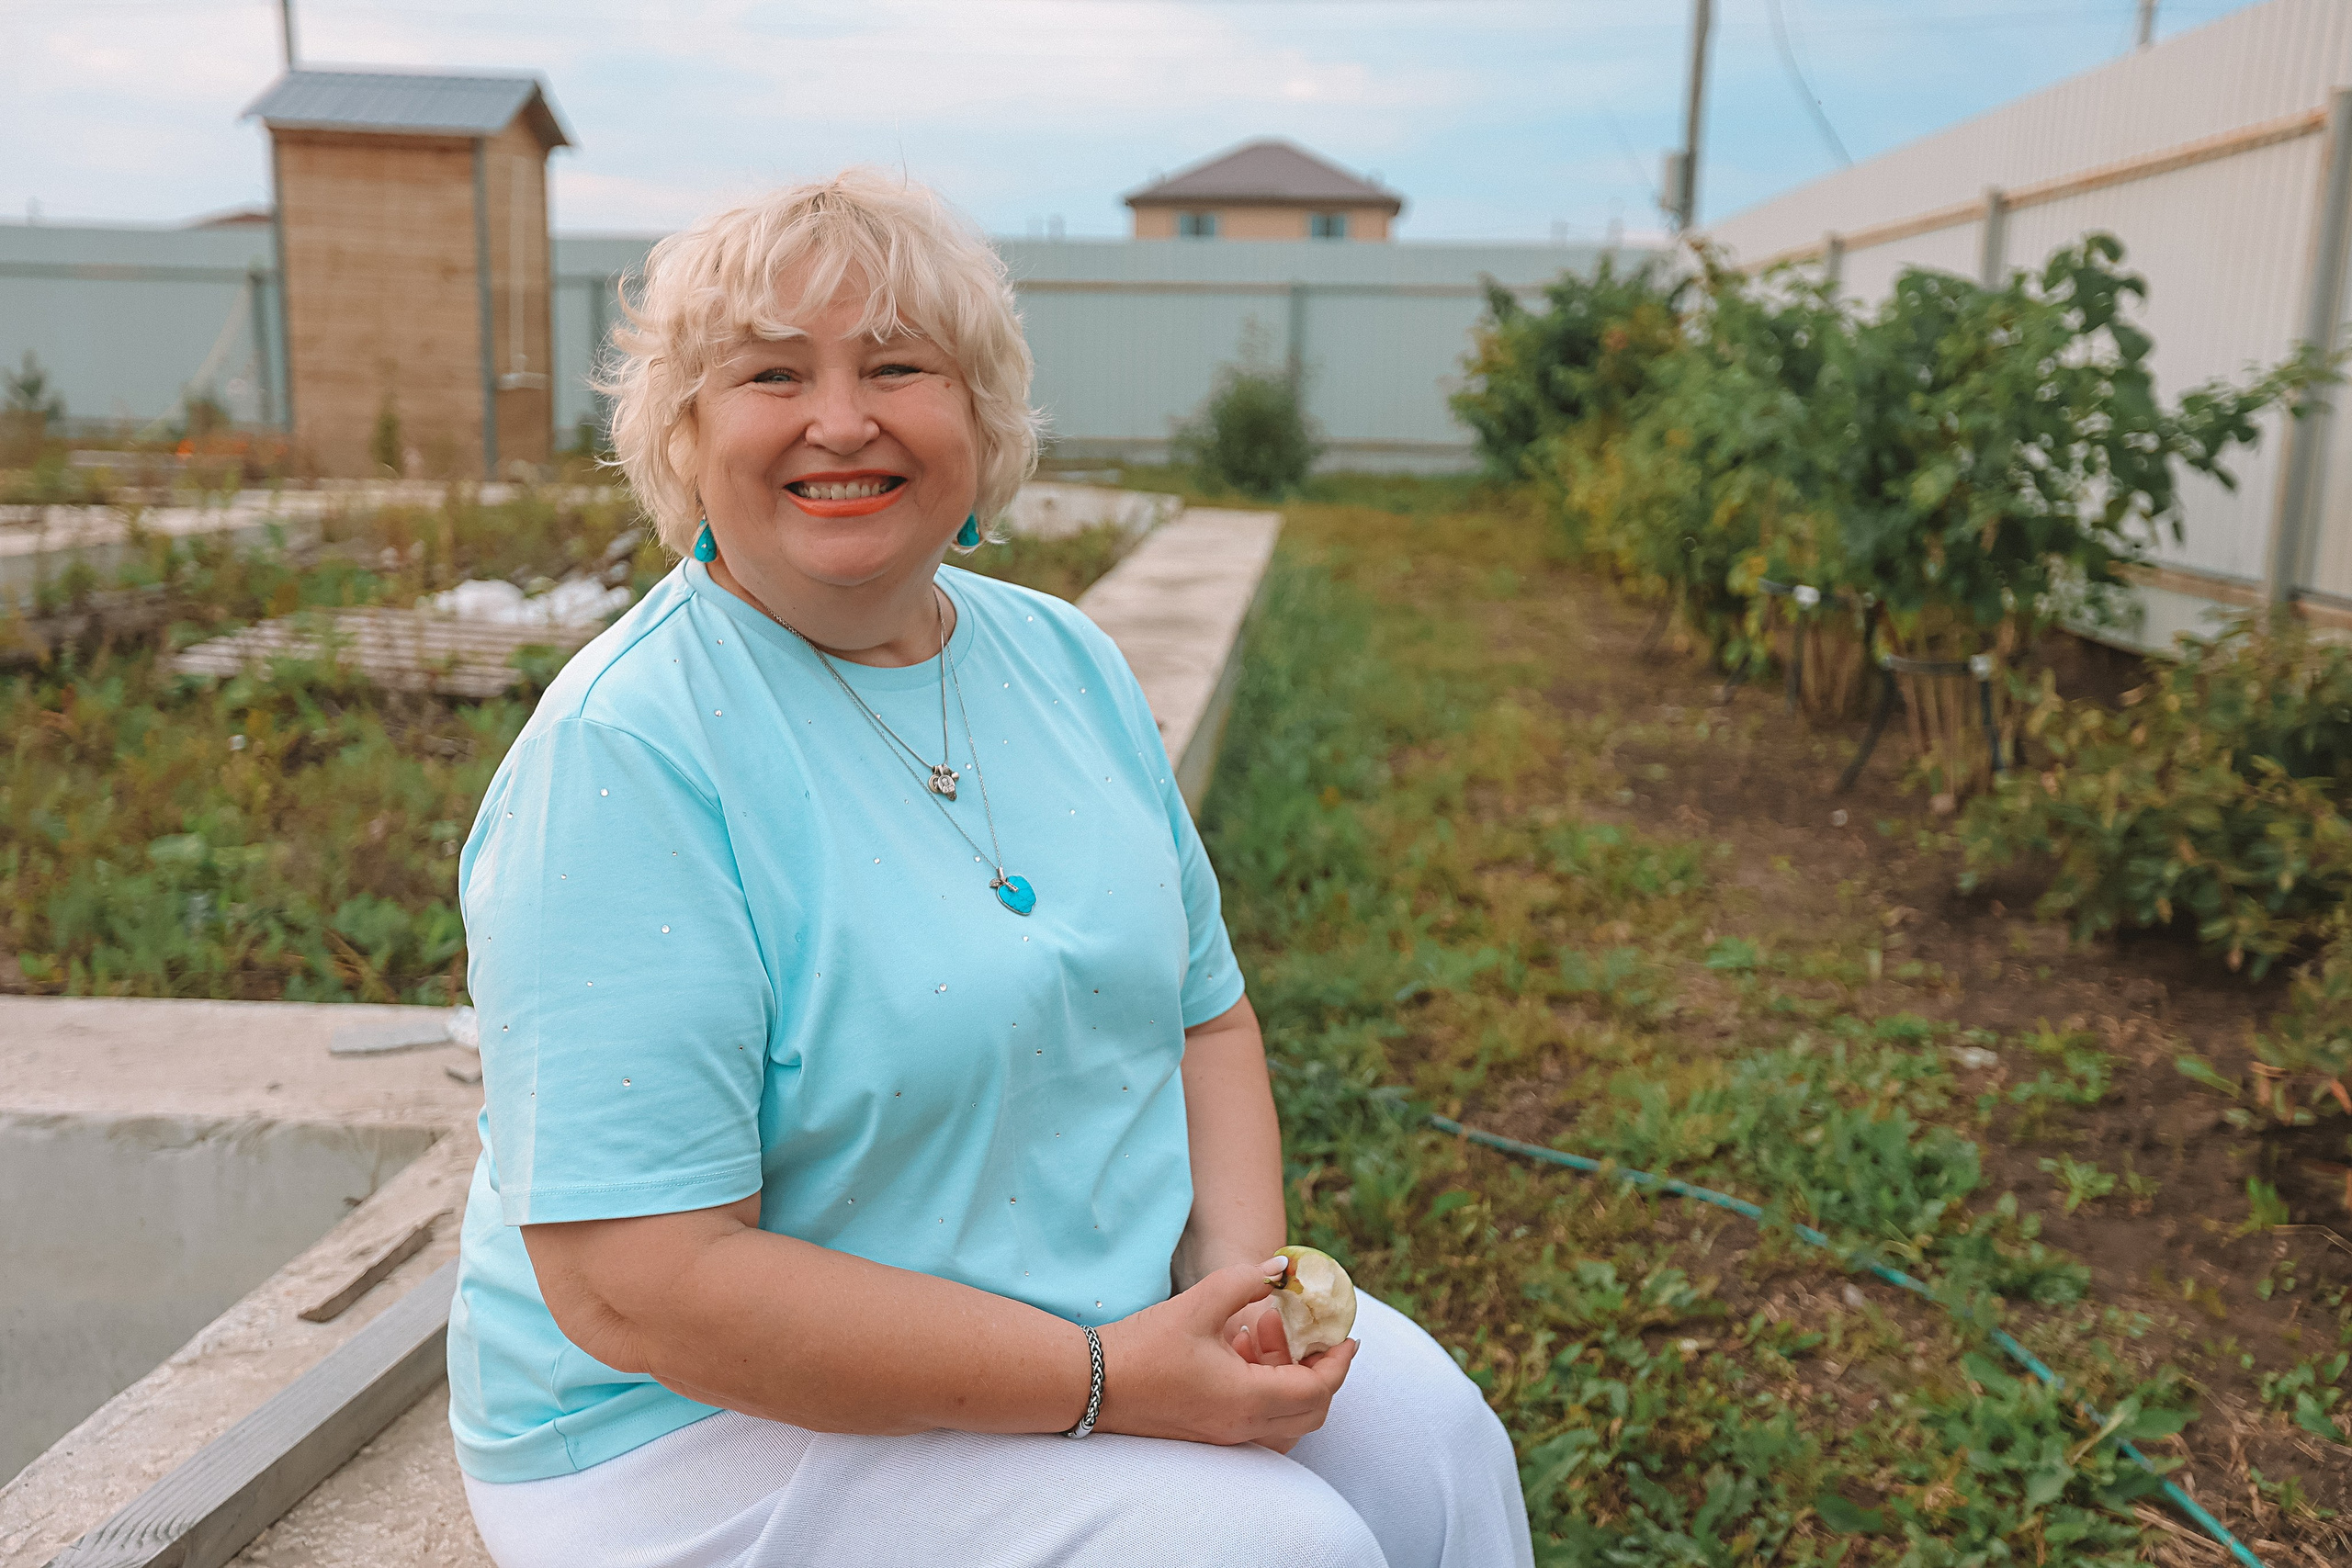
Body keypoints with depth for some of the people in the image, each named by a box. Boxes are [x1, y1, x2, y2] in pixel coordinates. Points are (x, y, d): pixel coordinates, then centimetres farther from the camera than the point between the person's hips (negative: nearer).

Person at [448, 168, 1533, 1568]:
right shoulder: (621, 755, -20)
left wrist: (1241, 1281, -9)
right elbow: (640, 1285, -23)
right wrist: (1104, 1382, -23)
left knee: (1431, 1436, -9)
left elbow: (1202, 1015, 9)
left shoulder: (1067, 662, 2)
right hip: (724, 1423, -5)